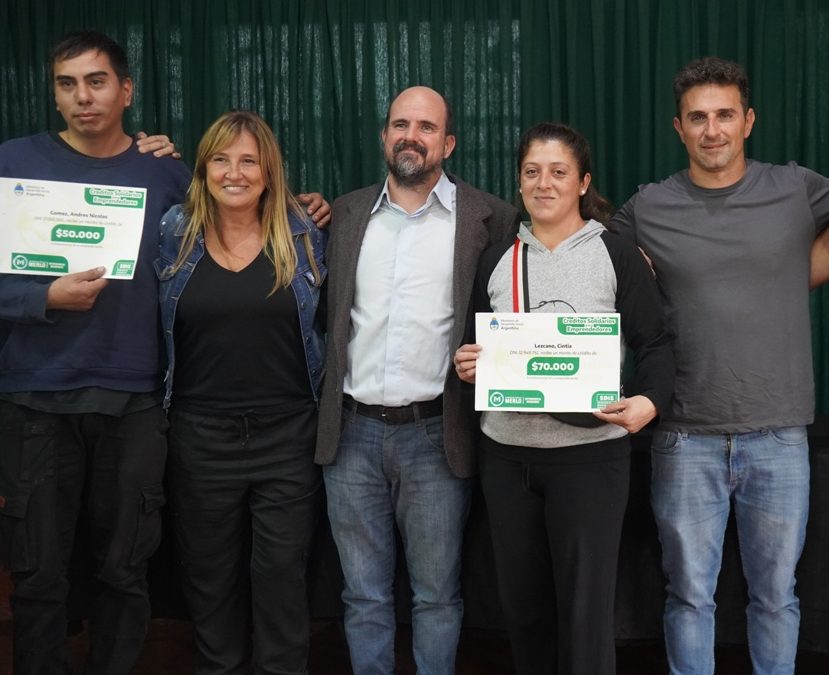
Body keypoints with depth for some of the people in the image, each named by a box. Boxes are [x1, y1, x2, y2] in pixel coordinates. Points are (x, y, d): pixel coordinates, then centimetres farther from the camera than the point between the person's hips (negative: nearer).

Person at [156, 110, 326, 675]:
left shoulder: (303, 236, 0)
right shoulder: (174, 233, 0)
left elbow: (328, 321, 9)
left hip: (288, 436, -1)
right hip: (200, 437, 1)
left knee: (281, 576, 5)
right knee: (210, 578, 13)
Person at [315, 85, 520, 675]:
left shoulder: (488, 217, 0)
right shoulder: (347, 213, 10)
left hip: (435, 435, -2)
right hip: (352, 432, 3)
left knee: (436, 596, 8)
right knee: (364, 596, 12)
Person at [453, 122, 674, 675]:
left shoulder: (616, 255, -1)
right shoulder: (496, 259, 10)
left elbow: (655, 344, -3)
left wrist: (649, 401, -21)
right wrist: (466, 365, -5)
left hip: (589, 453, -4)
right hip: (506, 453, 4)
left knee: (585, 607, 0)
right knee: (522, 601, 13)